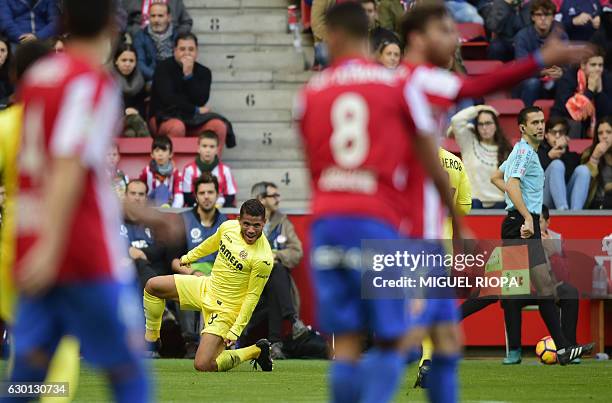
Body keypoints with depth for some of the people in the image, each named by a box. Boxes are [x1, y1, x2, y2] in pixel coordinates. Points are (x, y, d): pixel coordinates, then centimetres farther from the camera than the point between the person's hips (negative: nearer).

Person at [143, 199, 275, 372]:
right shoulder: (228, 227, -9)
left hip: (225, 308, -7)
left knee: (203, 365, -15)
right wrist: (190, 256, 32)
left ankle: (256, 351, 6)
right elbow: (212, 243, 16)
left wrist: (236, 330, -20)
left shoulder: (263, 259, -28)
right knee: (152, 286, 3)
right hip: (207, 287, 7)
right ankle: (151, 338, 23)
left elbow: (252, 296, -20)